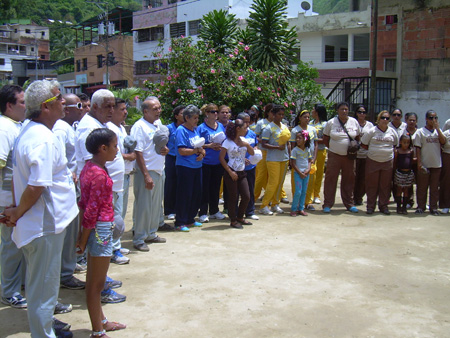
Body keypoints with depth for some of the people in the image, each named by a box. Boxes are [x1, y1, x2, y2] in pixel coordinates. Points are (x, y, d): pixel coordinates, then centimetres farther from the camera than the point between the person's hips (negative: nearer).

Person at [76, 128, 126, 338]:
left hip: (96, 228, 9)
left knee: (94, 280, 20)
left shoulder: (88, 168, 7)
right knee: (96, 283, 4)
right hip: (101, 229, -9)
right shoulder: (100, 175, -21)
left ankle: (101, 321, 37)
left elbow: (83, 204, 11)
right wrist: (83, 241, -14)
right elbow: (91, 211, -20)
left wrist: (82, 236, 14)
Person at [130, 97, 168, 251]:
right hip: (146, 172, -8)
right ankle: (138, 239, 7)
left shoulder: (158, 124, 12)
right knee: (143, 207, -3)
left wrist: (166, 149, 1)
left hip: (159, 171, 8)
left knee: (156, 205, 15)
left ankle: (151, 234, 28)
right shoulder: (139, 126, -13)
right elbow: (138, 152, -17)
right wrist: (146, 175, -21)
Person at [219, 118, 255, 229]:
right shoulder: (228, 141, -11)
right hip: (231, 173, -6)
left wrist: (247, 145, -7)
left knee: (246, 196, 5)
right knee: (233, 197, 0)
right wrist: (230, 172, -15)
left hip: (242, 173, 6)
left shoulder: (243, 140, 8)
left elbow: (252, 153, 13)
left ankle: (240, 217, 24)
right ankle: (233, 221, 14)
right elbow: (221, 158, -12)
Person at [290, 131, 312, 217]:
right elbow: (293, 164, -9)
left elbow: (310, 161, 12)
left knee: (304, 192, 8)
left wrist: (308, 169, -6)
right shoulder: (295, 150, -8)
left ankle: (301, 209, 16)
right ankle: (293, 209, 2)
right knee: (298, 192, -9)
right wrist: (300, 173, -12)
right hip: (298, 173, -5)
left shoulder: (308, 149, 6)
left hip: (306, 173, 5)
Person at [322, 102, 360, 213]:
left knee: (349, 180, 7)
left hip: (349, 156, 2)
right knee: (330, 179, -2)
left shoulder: (354, 122, 5)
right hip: (334, 155, -2)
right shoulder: (331, 122, -1)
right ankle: (327, 204, 5)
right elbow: (325, 139, 6)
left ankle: (349, 204, 18)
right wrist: (333, 148, 1)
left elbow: (357, 138, 15)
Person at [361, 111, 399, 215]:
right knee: (371, 185, 3)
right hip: (373, 161, -2)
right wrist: (374, 151, 1)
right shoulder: (372, 131, -1)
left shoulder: (392, 131, 6)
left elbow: (395, 145, 19)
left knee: (385, 185, 6)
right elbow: (363, 144, 3)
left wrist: (388, 151, 8)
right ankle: (370, 206, 11)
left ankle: (383, 205, 16)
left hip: (388, 162, 2)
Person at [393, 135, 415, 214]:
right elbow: (395, 163, 2)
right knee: (399, 190, 4)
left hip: (409, 173, 2)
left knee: (406, 190, 7)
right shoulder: (397, 151, -2)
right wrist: (394, 172, 1)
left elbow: (412, 160, 15)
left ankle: (404, 207, 14)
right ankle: (398, 207, 12)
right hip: (399, 172, -2)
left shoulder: (411, 151, 3)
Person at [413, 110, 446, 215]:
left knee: (435, 187, 7)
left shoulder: (438, 131, 11)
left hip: (436, 164, 3)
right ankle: (420, 206, 13)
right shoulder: (420, 132, 0)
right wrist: (419, 163, -10)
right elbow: (417, 148, -4)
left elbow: (443, 142, -5)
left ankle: (433, 207, 15)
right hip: (424, 164, -3)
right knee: (422, 187, 3)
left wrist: (437, 128, -8)